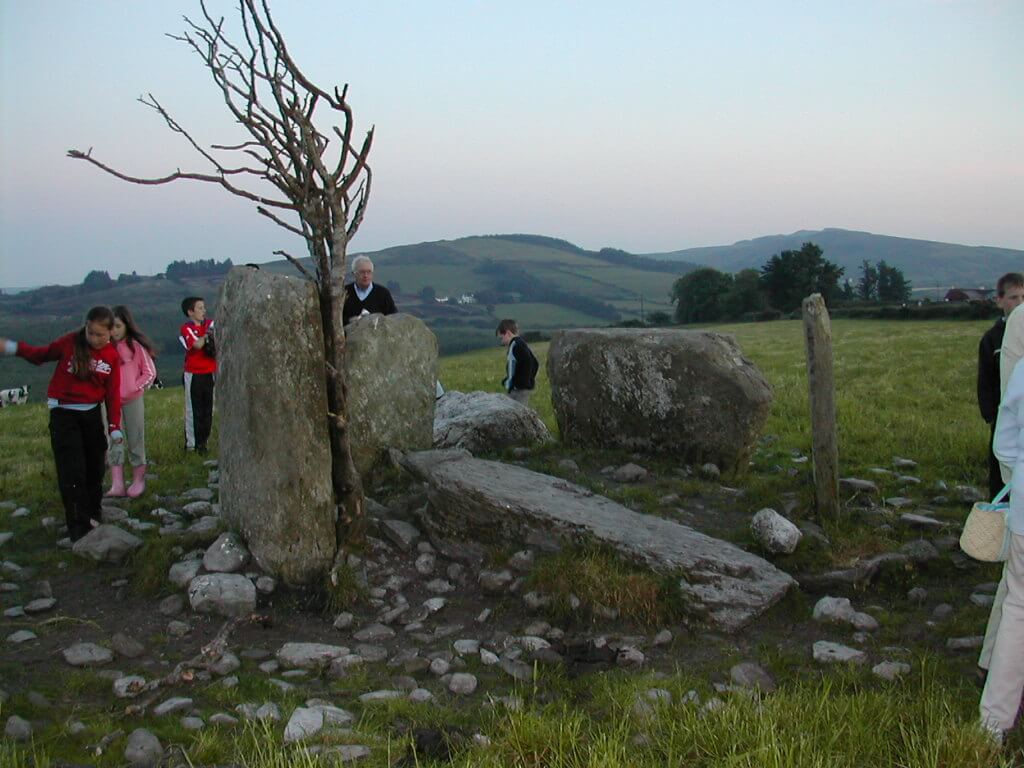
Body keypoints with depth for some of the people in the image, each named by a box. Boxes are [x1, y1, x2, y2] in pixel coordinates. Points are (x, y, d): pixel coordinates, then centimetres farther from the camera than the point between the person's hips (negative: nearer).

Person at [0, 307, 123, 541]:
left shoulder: (112, 356, -3)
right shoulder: (69, 342, -8)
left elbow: (113, 395, -2)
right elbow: (41, 355, 6)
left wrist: (115, 430, -7)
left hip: (93, 415, 3)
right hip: (64, 415, -3)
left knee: (95, 469, 14)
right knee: (72, 474, -8)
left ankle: (93, 517, 33)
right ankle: (79, 530, -6)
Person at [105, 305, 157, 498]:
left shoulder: (136, 345, -9)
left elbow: (150, 373, -4)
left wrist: (133, 388, -9)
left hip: (132, 401, -3)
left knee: (135, 441, 6)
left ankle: (138, 481, 18)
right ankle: (117, 485, 2)